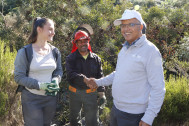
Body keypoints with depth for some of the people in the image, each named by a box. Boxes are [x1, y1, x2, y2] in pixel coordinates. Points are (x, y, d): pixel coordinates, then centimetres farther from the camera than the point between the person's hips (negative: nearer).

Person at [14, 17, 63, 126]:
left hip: (51, 97, 5)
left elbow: (59, 70, 11)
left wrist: (56, 80, -12)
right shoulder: (25, 52, -11)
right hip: (31, 98, -4)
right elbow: (19, 77, -11)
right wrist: (39, 85, -22)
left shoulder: (55, 51, 3)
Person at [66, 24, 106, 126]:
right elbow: (71, 75, -19)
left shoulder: (96, 59, 2)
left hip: (91, 93, 0)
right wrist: (86, 79, -32)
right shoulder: (70, 58, -4)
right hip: (75, 93, 0)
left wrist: (101, 93, -5)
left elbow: (100, 77, 3)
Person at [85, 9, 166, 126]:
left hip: (133, 115, -7)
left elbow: (158, 89, -18)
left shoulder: (150, 51, -17)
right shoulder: (125, 48, 8)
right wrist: (98, 82, 14)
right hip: (116, 108, 8)